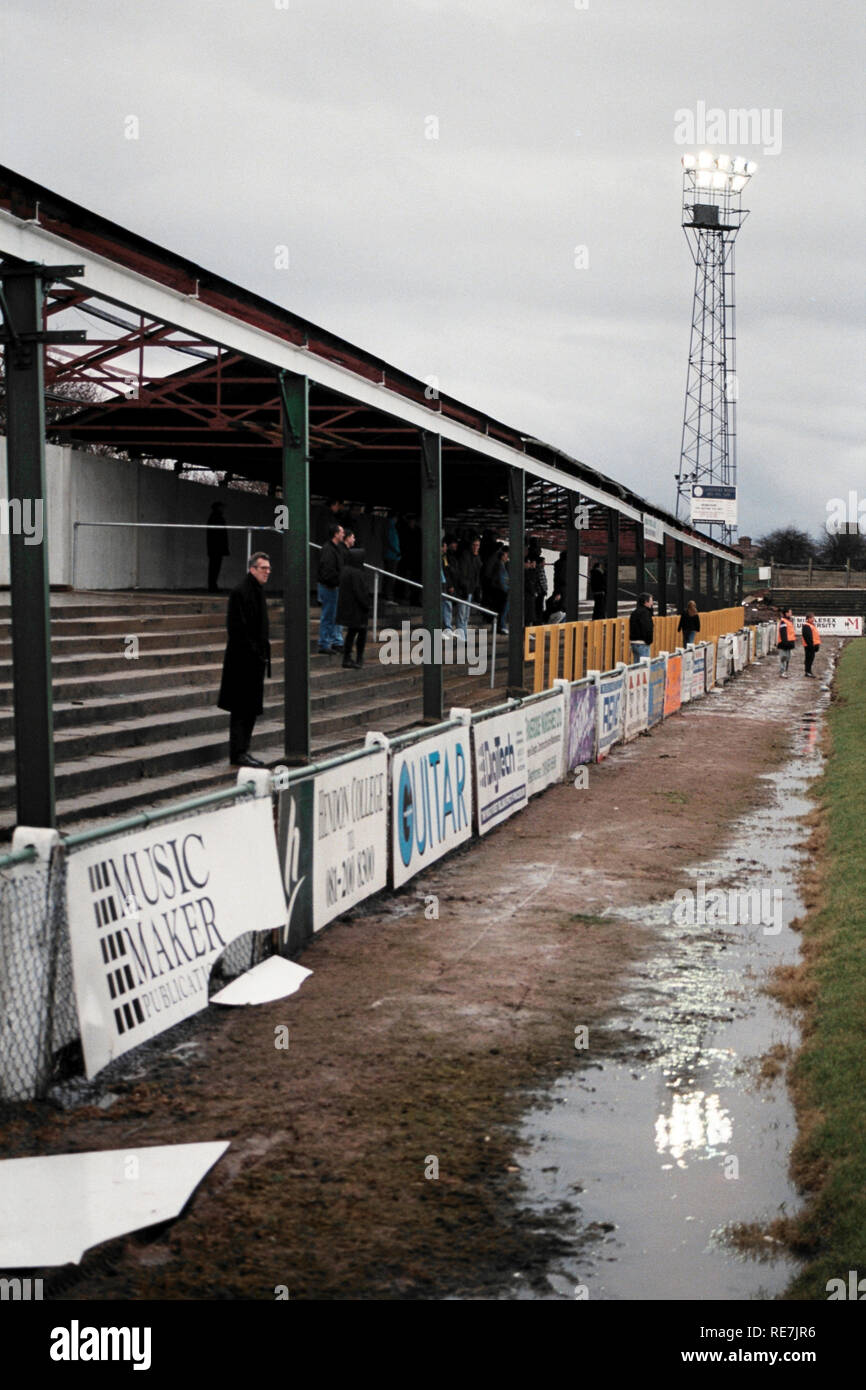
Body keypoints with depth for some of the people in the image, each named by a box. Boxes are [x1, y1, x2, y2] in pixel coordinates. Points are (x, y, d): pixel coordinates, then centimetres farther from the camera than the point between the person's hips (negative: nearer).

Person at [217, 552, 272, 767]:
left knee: (251, 709, 12)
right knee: (242, 709, -5)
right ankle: (238, 754, -1)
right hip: (243, 661, -10)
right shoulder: (240, 592, -15)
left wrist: (263, 651, 15)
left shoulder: (258, 591, 15)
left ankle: (241, 752, 18)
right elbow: (238, 628, -19)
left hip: (255, 660, 10)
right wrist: (254, 653, -18)